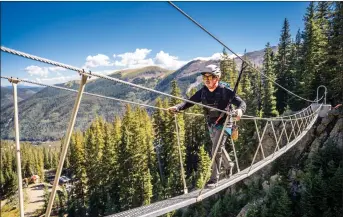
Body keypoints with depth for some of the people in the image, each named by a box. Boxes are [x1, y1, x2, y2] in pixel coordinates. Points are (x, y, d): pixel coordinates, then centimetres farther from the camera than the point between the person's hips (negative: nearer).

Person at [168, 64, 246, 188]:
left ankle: (214, 179, 7)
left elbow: (241, 102, -20)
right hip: (211, 125, 6)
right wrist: (177, 108, -26)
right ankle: (228, 165, 51)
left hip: (223, 124, -6)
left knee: (216, 152, -9)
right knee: (219, 149, 23)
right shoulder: (203, 91, -7)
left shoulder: (225, 91, -20)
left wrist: (240, 110, -44)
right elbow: (189, 102, -9)